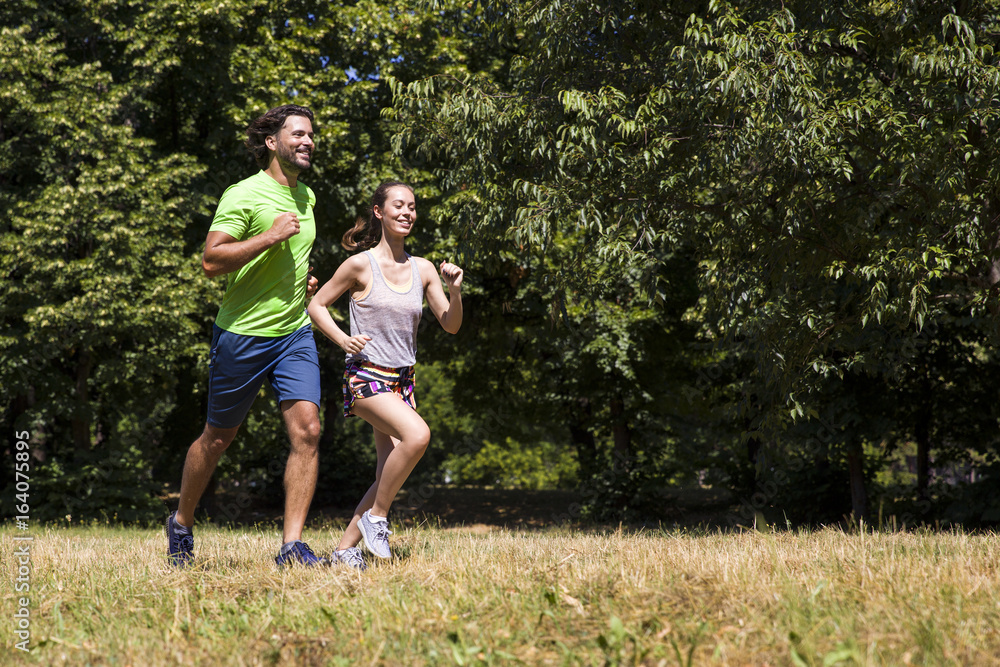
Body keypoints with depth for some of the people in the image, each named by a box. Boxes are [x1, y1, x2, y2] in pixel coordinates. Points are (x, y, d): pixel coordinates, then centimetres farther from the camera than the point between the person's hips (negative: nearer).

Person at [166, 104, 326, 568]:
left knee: (307, 430, -12)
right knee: (218, 437, 9)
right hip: (242, 334, -5)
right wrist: (270, 236, -24)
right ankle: (181, 523, 31)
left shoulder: (306, 196, 12)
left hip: (295, 332, 5)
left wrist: (303, 279, 12)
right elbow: (212, 261, -20)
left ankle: (292, 545, -10)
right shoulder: (244, 195, -12)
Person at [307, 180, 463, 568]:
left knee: (391, 473, 2)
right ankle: (376, 516, -12)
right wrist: (343, 340, -13)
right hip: (366, 376, -6)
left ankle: (346, 547, 14)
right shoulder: (361, 265, -6)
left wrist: (455, 291, -10)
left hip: (402, 381, 6)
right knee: (417, 435, -30)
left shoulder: (423, 270, 7)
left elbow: (451, 325, 8)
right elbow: (316, 305, 2)